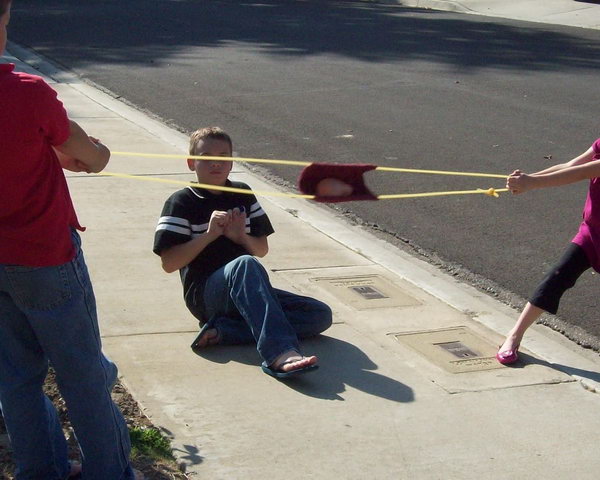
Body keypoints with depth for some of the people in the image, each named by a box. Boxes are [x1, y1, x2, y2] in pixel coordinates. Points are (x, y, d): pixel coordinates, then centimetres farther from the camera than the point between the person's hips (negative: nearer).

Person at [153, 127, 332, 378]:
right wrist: (209, 234, -16)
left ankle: (222, 330, -23)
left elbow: (262, 250, 15)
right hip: (204, 294, -6)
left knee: (320, 315, -14)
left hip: (246, 293, 6)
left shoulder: (243, 194, 14)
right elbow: (169, 263, -8)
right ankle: (280, 353, -56)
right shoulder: (181, 202, -1)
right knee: (245, 264, -39)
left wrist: (240, 236, -7)